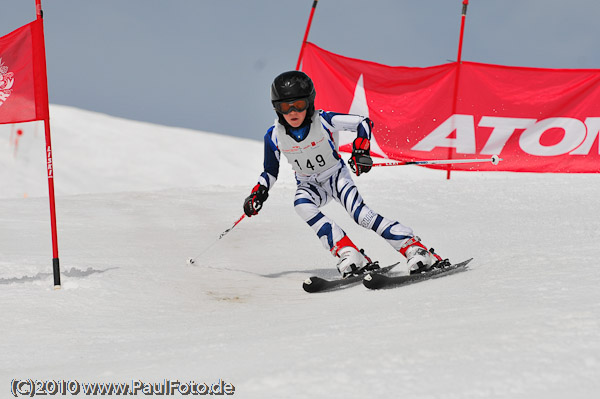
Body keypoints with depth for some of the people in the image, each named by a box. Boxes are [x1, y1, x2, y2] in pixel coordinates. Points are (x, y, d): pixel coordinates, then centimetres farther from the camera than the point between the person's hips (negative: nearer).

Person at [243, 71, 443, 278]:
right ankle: (348, 254, -34)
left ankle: (413, 247, -25)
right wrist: (258, 192, -16)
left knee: (359, 213, -26)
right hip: (309, 184, 2)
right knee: (302, 205, -32)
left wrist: (361, 150, -31)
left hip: (336, 175, -2)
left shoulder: (323, 121, -23)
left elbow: (363, 122, -17)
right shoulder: (274, 136, -14)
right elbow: (270, 171, 1)